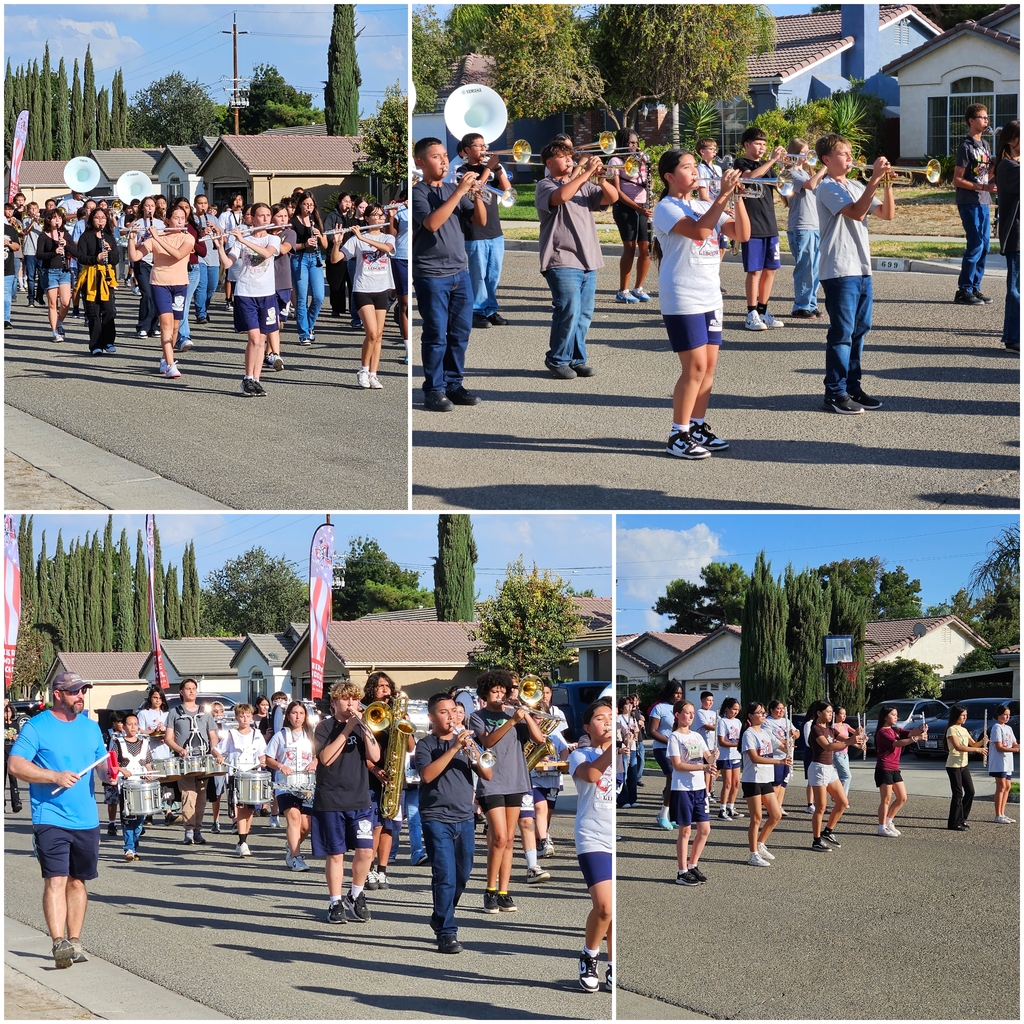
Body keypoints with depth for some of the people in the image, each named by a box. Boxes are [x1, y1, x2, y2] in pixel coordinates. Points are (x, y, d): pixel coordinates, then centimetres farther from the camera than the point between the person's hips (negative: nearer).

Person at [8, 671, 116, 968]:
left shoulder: (91, 727, 13)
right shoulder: (36, 727, -4)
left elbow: (103, 763, 23)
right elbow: (15, 765, -11)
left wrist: (108, 772, -1)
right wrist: (55, 777, -19)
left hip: (86, 819, 6)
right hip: (51, 819, -5)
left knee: (78, 881, 10)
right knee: (56, 880, -13)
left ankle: (74, 942, 17)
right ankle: (59, 943, -19)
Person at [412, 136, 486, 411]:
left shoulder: (452, 189, 11)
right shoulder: (418, 193, -7)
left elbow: (481, 221, 11)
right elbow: (432, 223, -23)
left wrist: (477, 195, -8)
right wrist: (460, 191, -23)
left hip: (460, 272, 6)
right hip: (432, 275, -6)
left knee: (460, 333, 8)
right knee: (436, 336, -3)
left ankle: (453, 384, 18)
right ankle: (434, 391, 3)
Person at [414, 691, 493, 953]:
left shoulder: (465, 740, 12)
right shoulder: (426, 745, -1)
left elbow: (487, 775, 5)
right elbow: (427, 775, -19)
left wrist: (476, 757, -16)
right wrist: (454, 748, -23)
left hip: (464, 819, 5)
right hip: (437, 819, -5)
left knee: (462, 876, 13)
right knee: (445, 876, -12)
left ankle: (441, 919, 33)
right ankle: (446, 933, -8)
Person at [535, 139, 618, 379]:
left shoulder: (583, 185, 17)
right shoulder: (545, 186, -1)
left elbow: (611, 197, 8)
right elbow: (561, 196, -23)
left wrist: (601, 178, -10)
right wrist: (586, 172, -21)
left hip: (588, 260, 6)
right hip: (562, 260, -6)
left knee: (584, 314, 7)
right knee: (569, 310, -13)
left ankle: (577, 359, 16)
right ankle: (557, 360, -1)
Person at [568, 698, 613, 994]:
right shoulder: (580, 755, 5)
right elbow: (591, 773, -17)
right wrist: (614, 746, -22)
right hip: (594, 840, -4)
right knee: (604, 906, -17)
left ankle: (613, 969, 14)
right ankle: (589, 958, 6)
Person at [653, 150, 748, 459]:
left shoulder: (704, 207, 13)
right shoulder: (666, 209, -9)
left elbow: (742, 233, 4)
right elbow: (699, 231, -26)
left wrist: (737, 197, -7)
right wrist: (723, 195, -23)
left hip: (710, 297, 7)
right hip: (682, 298, -7)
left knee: (709, 365, 8)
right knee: (695, 366, -10)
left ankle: (698, 426, 19)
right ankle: (678, 436, -3)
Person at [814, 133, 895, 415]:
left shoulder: (856, 187, 15)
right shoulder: (828, 188, -9)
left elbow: (887, 214, 10)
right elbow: (857, 212, -22)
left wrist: (886, 183, -2)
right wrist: (875, 180, -22)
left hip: (861, 269, 8)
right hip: (839, 271, -8)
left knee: (860, 330, 11)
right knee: (842, 333, -6)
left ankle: (852, 386, 20)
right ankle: (835, 393, -2)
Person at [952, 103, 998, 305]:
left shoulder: (984, 144, 14)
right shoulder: (966, 147, -10)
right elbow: (957, 180, -13)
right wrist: (983, 187, -19)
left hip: (983, 203, 8)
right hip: (970, 203, -8)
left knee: (984, 246, 8)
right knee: (975, 245, -11)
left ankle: (975, 288, 15)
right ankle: (963, 291, -7)